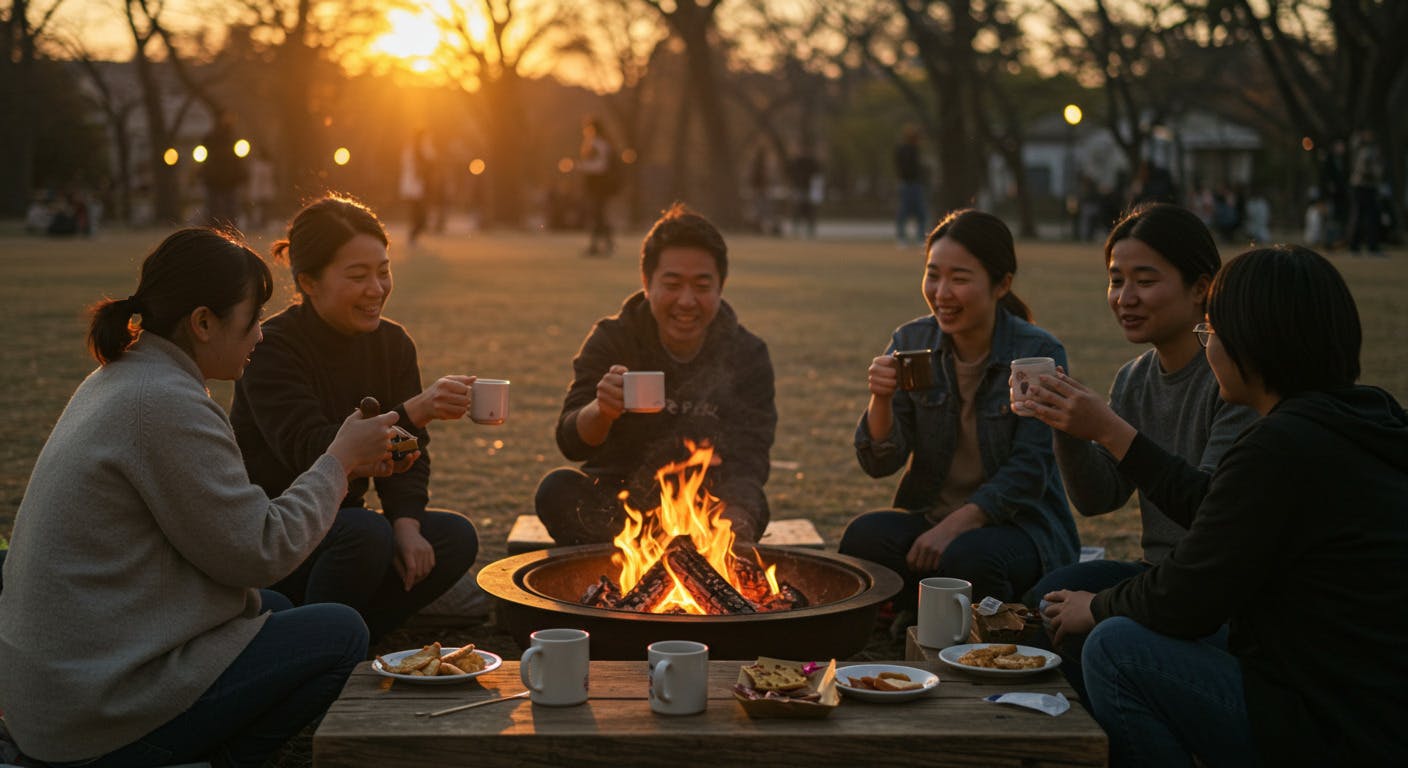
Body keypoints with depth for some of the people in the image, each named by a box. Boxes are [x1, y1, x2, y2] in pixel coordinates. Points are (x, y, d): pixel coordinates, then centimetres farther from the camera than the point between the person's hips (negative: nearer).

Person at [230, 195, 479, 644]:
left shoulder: (392, 344, 3)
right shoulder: (272, 348, -18)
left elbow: (409, 455, 1)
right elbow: (311, 451, -33)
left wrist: (406, 523, -19)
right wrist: (413, 412, -45)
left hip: (336, 520, 7)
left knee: (456, 537, -13)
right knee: (367, 534, -33)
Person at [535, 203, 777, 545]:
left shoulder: (747, 354, -6)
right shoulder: (611, 340, -6)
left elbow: (747, 458, -18)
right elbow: (571, 443, -16)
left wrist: (736, 515, -43)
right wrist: (600, 411, -42)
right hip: (615, 501, 0)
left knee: (752, 505, -32)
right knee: (557, 489, -29)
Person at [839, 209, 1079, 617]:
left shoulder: (1039, 353, -10)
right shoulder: (911, 342, 2)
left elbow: (1029, 472, -14)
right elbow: (879, 464, -1)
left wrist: (956, 525, -25)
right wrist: (881, 400, -21)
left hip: (1019, 524, -3)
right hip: (929, 518, 3)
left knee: (967, 558, -36)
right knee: (863, 536, -28)